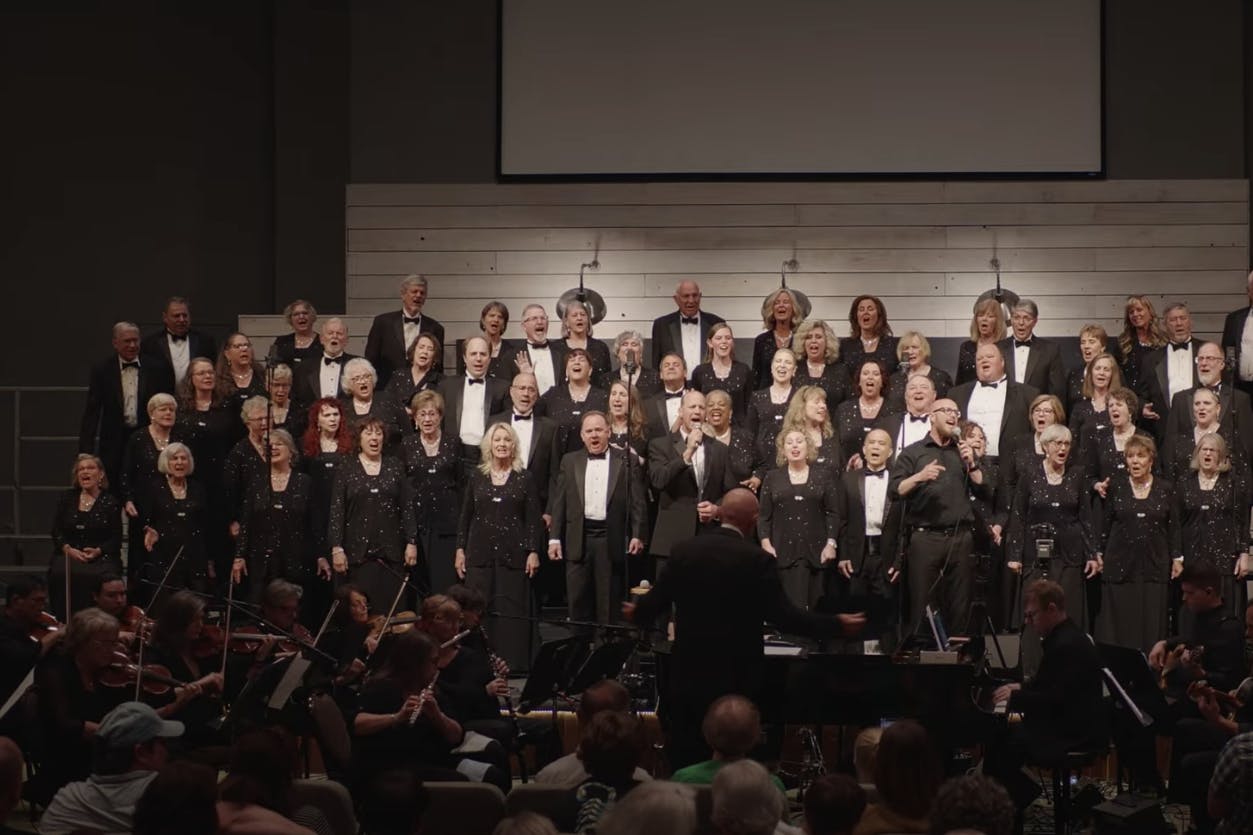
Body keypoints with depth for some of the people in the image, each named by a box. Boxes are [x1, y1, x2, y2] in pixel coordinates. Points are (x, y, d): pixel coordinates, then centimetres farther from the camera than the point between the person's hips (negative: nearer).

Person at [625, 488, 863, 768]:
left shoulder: (682, 551, -3)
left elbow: (655, 602, 2)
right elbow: (784, 616, -16)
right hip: (736, 677, -3)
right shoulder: (758, 560, -14)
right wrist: (837, 625, -7)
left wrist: (636, 613, 26)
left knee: (685, 758, 12)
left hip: (688, 674, 3)